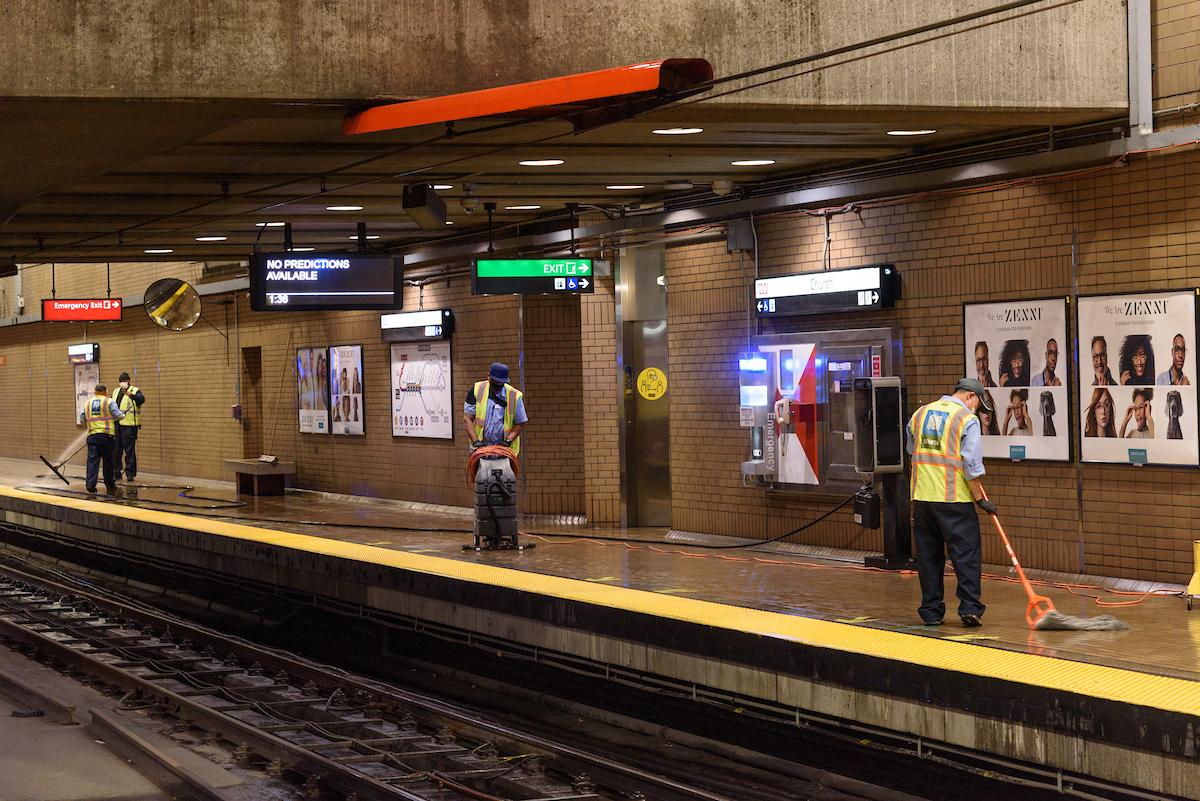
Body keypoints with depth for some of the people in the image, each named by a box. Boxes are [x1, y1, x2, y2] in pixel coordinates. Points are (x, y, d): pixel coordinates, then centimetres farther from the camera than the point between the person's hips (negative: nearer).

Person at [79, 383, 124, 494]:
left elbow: (82, 420, 17)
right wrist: (123, 415, 13)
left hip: (92, 435, 3)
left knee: (92, 460, -1)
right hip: (107, 435, -3)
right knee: (108, 461, 9)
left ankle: (90, 483, -14)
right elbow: (118, 415, -9)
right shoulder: (109, 402, -1)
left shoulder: (88, 403, 13)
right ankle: (110, 485, 18)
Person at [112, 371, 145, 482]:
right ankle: (116, 473, 17)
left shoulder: (135, 391, -3)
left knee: (129, 450, -5)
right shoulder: (116, 391, 17)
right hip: (116, 425, 6)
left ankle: (130, 473, 1)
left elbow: (141, 399, -25)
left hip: (129, 425, -6)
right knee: (116, 450, 9)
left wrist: (131, 395, -42)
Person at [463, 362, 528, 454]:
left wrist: (508, 440, -11)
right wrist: (475, 441, -14)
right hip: (481, 446, 1)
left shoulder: (514, 396, -3)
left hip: (504, 448, -1)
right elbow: (468, 418, -3)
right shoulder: (476, 390, -1)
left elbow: (520, 423, 4)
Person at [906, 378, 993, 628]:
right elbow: (972, 466, -10)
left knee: (928, 555, 11)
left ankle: (931, 612, 12)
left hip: (922, 496, 5)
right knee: (966, 554, 1)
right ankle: (970, 608, -4)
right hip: (954, 498, -5)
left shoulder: (920, 413, 12)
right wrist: (981, 499, -3)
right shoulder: (967, 420, -6)